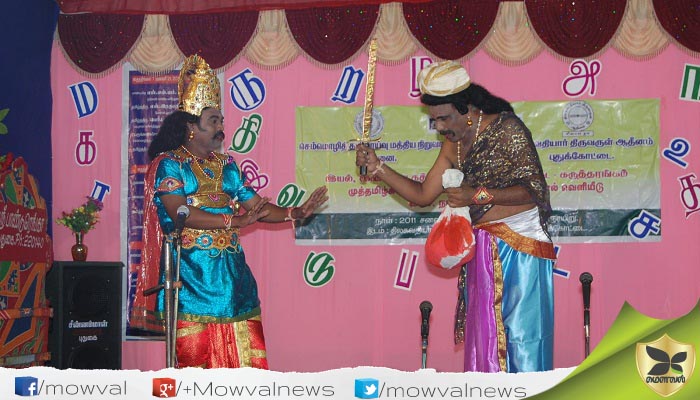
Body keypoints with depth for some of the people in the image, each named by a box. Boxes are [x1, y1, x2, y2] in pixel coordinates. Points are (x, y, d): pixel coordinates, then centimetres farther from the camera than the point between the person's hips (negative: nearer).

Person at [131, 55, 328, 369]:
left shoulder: (226, 165, 16)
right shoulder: (168, 163, -2)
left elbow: (255, 205, 13)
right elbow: (179, 213, -16)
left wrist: (295, 213, -4)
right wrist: (234, 220, -22)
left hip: (231, 270, 6)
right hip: (191, 272, -6)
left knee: (244, 358, 1)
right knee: (195, 356, -5)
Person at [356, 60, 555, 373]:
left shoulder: (507, 129, -11)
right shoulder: (453, 146, 10)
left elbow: (532, 189, -16)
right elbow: (423, 195, 15)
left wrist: (479, 195, -24)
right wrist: (377, 167, 6)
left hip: (520, 245, -7)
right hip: (483, 251, 7)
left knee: (521, 329, -6)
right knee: (484, 332, 7)